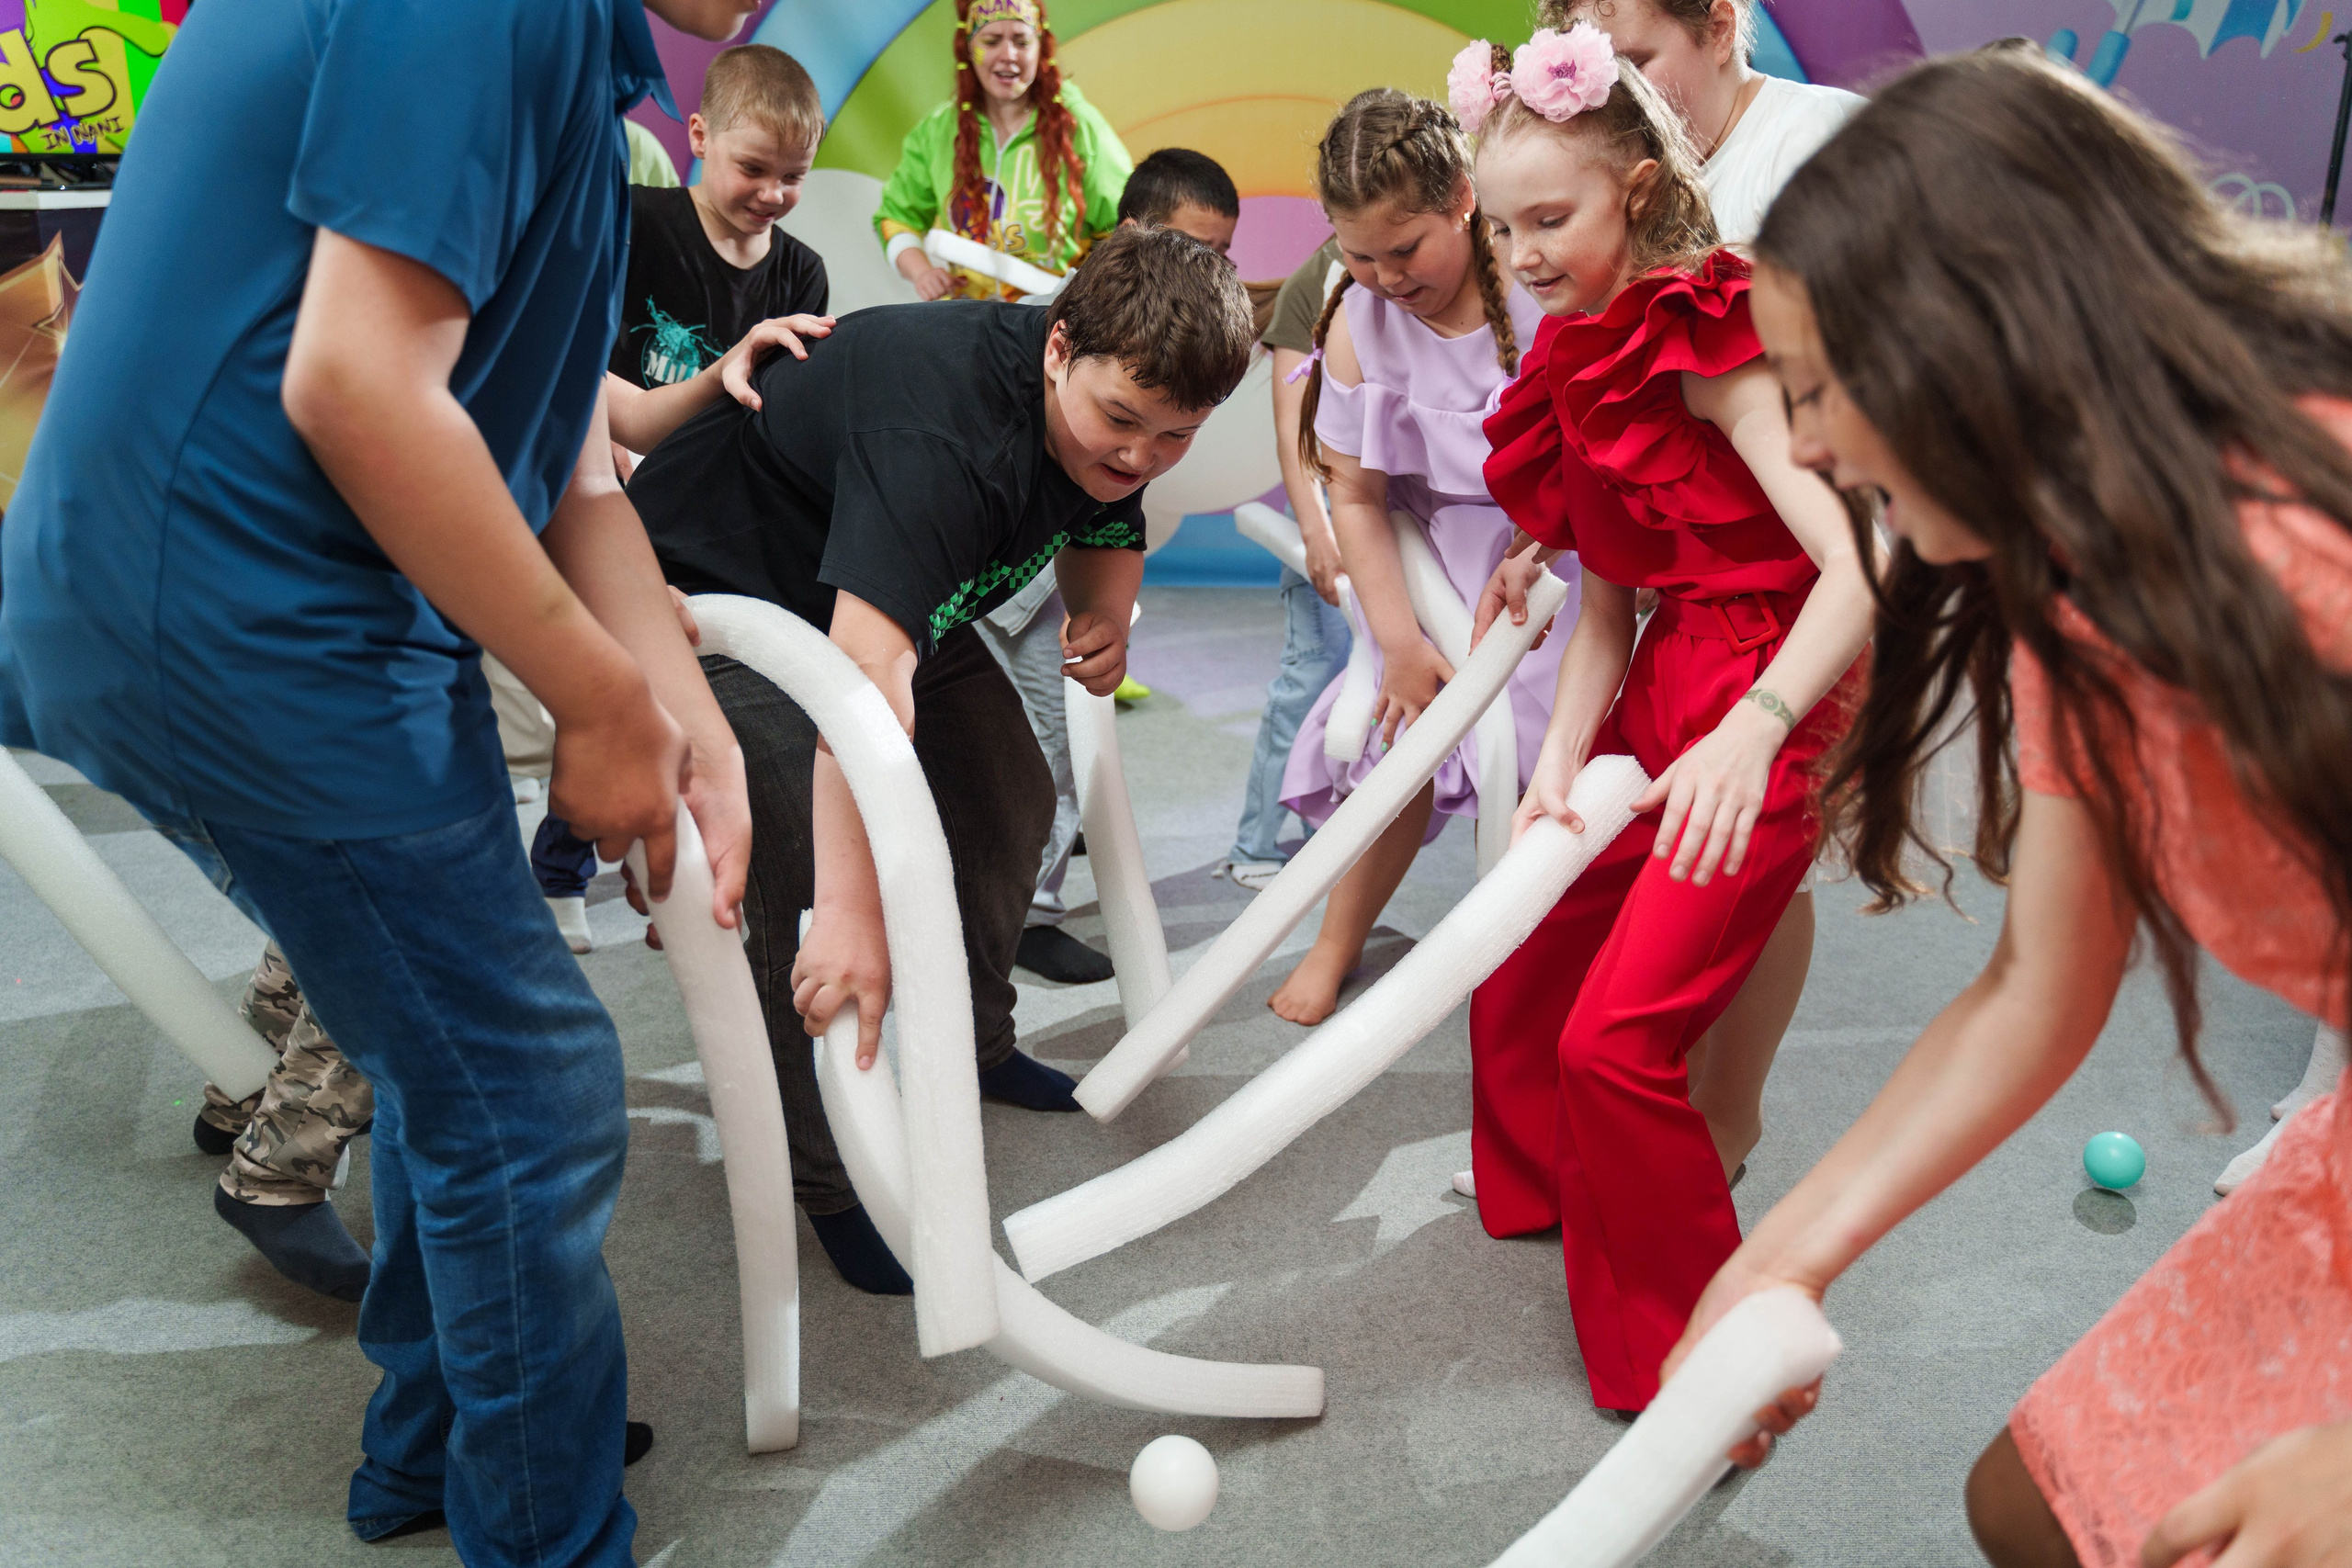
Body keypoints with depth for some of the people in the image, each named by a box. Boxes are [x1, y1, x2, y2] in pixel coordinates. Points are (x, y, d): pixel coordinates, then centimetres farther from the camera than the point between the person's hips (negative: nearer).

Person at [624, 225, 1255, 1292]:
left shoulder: (1110, 402, -12)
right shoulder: (945, 424, -40)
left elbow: (1106, 531, 9)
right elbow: (866, 668, -51)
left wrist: (1104, 613, -15)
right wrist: (852, 911, -57)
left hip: (893, 589, 9)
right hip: (723, 589, -8)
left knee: (1009, 800, 8)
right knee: (808, 866, -22)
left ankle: (970, 1043, 30)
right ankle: (831, 1182, -7)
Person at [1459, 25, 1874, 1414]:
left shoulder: (1707, 344, -16)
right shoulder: (1581, 362, 9)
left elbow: (1857, 568, -28)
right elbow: (1608, 607, 6)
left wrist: (1753, 730, -42)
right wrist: (1558, 769, -7)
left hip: (1771, 713, -9)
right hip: (1661, 701, 9)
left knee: (1619, 1039, -13)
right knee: (1519, 960, 18)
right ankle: (1539, 1182, 47)